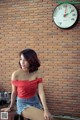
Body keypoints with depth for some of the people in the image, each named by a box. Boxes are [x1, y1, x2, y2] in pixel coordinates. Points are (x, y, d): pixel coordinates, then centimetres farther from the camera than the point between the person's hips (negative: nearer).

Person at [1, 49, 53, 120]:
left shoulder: (37, 73, -9)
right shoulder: (16, 74, -15)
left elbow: (41, 92, -16)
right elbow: (14, 92, -3)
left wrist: (46, 110, -24)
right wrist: (11, 107, 7)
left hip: (35, 101, 4)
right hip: (22, 103, -4)